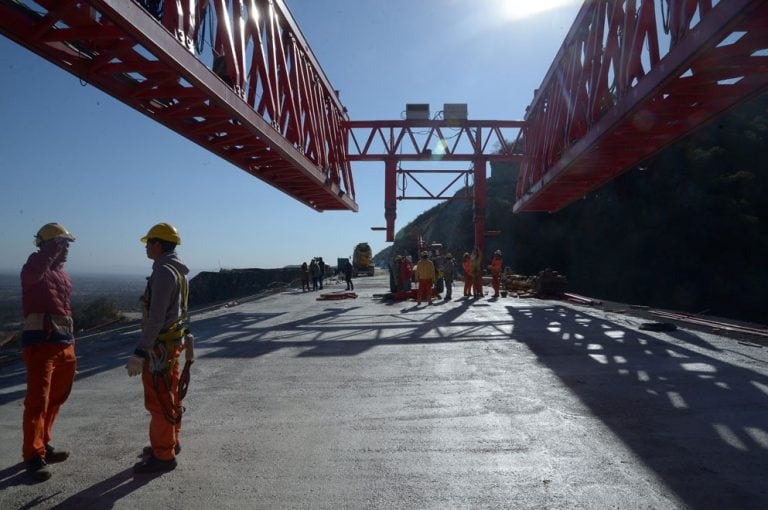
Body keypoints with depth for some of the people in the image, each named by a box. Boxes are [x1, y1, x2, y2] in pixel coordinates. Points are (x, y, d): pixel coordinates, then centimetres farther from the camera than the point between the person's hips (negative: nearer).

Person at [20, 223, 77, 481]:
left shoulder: (62, 274, 17)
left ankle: (43, 445, 31)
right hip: (41, 343, -9)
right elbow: (32, 273, -36)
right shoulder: (35, 267, -8)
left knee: (55, 399, 17)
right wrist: (55, 244, -34)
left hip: (64, 344, 9)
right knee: (38, 401, -5)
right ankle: (33, 456, 3)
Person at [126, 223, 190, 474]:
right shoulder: (177, 271, 11)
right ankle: (170, 442, 33)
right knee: (169, 396, 19)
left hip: (160, 346, -10)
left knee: (159, 400, -2)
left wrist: (140, 352, -24)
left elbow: (156, 317, -25)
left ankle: (163, 455, 7)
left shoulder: (164, 272, -20)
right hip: (173, 341, 10)